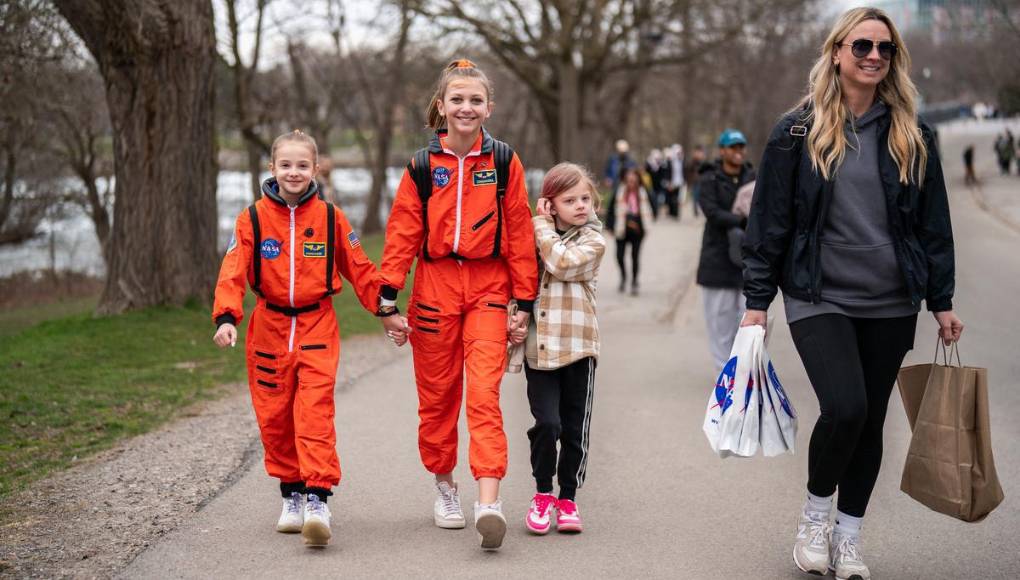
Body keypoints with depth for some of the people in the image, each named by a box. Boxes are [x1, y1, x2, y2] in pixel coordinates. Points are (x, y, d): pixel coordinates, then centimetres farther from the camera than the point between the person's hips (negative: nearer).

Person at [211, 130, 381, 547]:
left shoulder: (330, 217, 1)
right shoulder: (253, 218, 0)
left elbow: (359, 268, 9)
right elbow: (233, 271, -8)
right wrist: (227, 317, -22)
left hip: (316, 325, -2)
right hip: (269, 325, 2)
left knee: (315, 412, -13)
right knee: (274, 415, 7)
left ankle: (317, 499, -16)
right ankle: (291, 495, 21)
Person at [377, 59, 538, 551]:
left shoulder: (504, 162, 2)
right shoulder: (422, 166, 3)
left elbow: (519, 234, 3)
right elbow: (402, 234, 3)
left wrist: (523, 303, 1)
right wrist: (389, 302, -2)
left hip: (488, 290, -1)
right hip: (435, 288, 1)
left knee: (484, 394, -13)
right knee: (437, 395, 9)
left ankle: (488, 500, -20)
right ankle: (444, 486, 27)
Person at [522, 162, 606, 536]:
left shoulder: (592, 241, 0)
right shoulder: (536, 238, 10)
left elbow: (562, 263, -18)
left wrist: (543, 226, -6)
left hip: (577, 347, -1)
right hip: (539, 347, 1)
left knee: (575, 429, 5)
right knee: (547, 423, -10)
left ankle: (567, 498, 19)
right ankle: (542, 495, 7)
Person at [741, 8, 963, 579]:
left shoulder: (912, 138, 5)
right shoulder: (798, 131, -2)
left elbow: (934, 224, 9)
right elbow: (770, 221, 0)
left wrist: (942, 301, 7)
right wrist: (757, 300, -2)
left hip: (891, 305, 3)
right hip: (820, 298, -3)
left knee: (871, 420, 7)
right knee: (845, 408, -18)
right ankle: (815, 511, 8)